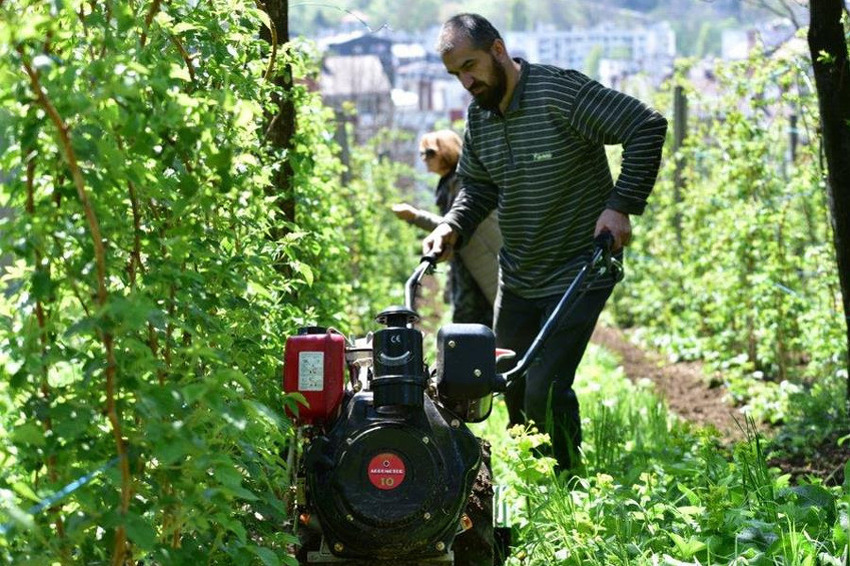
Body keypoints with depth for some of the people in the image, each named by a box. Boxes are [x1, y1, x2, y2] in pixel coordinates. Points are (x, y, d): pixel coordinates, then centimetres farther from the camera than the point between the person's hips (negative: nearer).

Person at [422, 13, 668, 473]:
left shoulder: (559, 92, -19)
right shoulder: (478, 115, 4)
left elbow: (647, 127, -20)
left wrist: (621, 206, -25)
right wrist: (452, 228, -2)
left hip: (578, 274, -8)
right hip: (516, 278, 8)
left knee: (545, 391, -14)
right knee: (510, 386, 13)